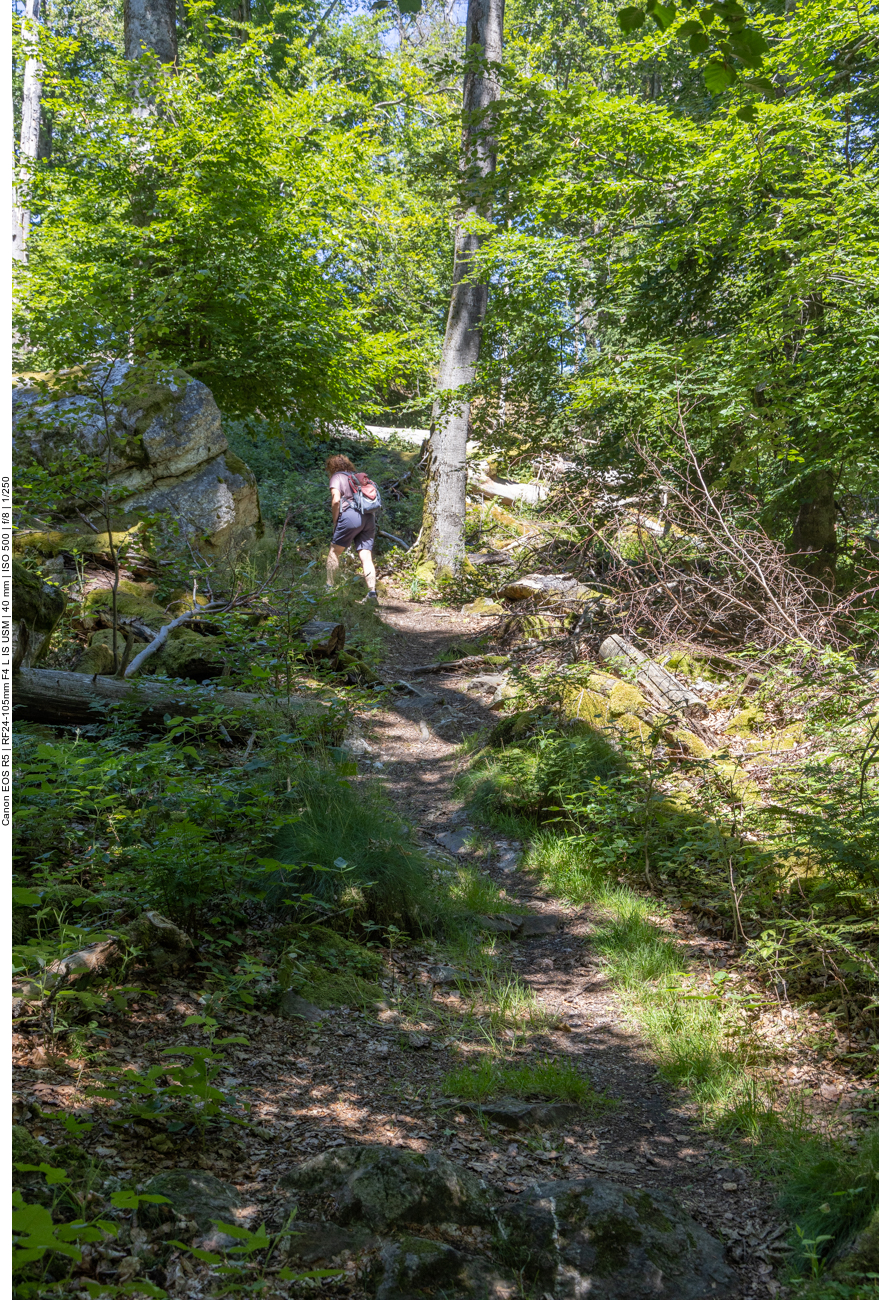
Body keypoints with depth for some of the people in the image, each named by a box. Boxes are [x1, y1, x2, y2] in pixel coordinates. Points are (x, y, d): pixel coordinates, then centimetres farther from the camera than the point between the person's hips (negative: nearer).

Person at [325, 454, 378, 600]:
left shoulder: (337, 477, 8)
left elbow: (336, 500, -8)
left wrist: (334, 522, 0)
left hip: (351, 515, -5)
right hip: (369, 517, 5)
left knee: (334, 552, 9)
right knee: (366, 557, -1)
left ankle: (329, 587, 10)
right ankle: (372, 591, -15)